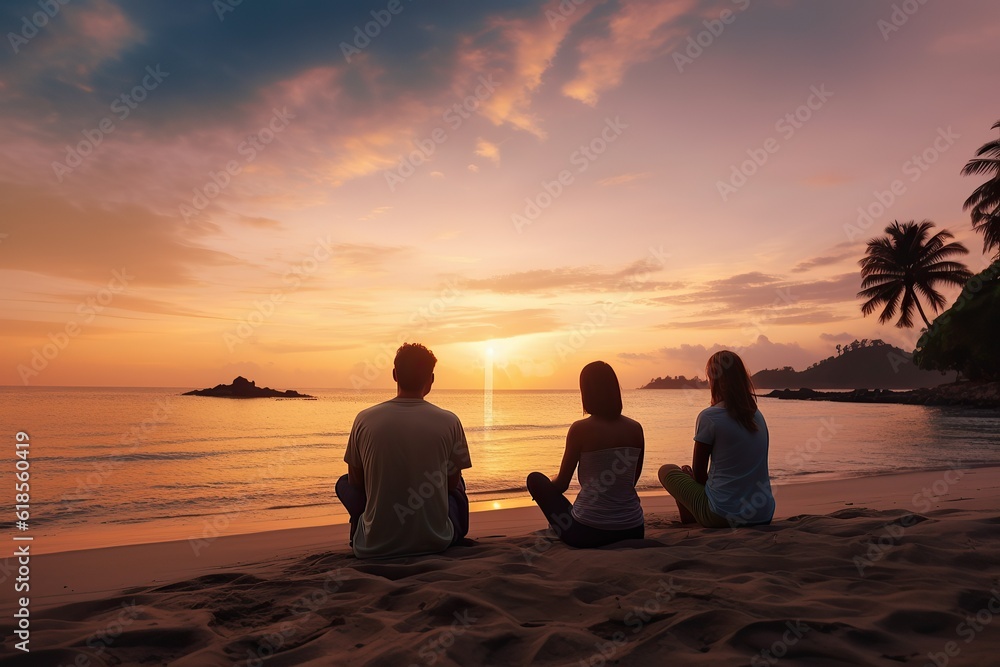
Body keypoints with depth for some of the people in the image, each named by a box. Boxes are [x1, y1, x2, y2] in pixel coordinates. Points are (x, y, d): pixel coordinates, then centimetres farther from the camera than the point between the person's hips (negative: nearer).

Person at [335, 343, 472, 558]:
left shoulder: (364, 419, -8)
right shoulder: (449, 421, -9)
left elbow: (356, 481, 6)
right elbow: (452, 483, 4)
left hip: (375, 546, 0)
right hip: (436, 542, 1)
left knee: (344, 483, 25)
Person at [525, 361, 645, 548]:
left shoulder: (580, 429, -12)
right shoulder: (635, 428, 0)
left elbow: (562, 484, -4)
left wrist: (548, 485, 20)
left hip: (587, 532, -6)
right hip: (632, 531, 6)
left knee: (535, 479, 14)